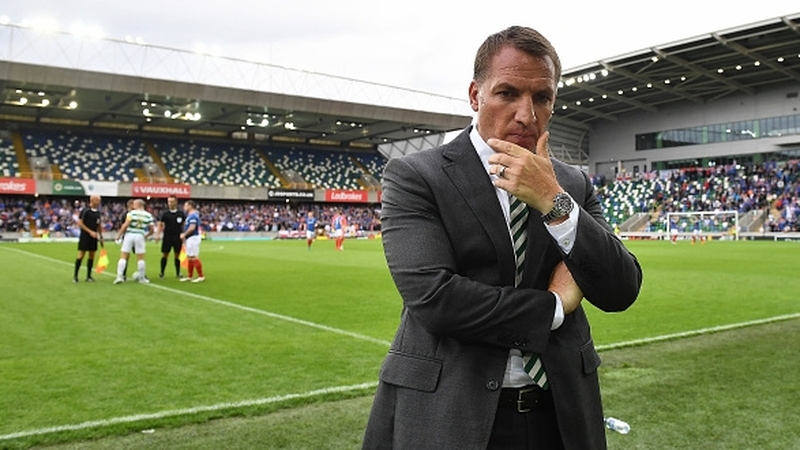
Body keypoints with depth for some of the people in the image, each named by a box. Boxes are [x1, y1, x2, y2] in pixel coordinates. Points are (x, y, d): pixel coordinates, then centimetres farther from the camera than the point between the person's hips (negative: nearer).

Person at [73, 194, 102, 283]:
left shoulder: (98, 212, 11)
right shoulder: (85, 211, -9)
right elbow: (80, 223, -12)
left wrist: (101, 236, 13)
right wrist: (90, 232, -17)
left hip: (94, 237, 6)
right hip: (85, 236, -6)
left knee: (92, 255, 7)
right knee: (81, 255, -5)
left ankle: (89, 276, 14)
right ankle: (75, 275, 4)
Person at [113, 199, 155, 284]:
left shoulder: (131, 213, -2)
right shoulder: (148, 215, 6)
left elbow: (125, 225, -11)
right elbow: (152, 230, 8)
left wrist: (119, 235, -2)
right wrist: (146, 236, 25)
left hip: (129, 235, -2)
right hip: (140, 236, 2)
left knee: (123, 257, 3)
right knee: (141, 258, 11)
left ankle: (119, 276, -3)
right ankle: (141, 277, 17)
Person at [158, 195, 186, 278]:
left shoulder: (181, 213, 1)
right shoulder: (165, 213, 0)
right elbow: (160, 224, 4)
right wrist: (158, 234, -9)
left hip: (178, 237, 0)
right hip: (167, 237, 0)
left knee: (177, 256, 5)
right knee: (165, 255, 2)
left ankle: (178, 273, 13)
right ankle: (162, 273, 13)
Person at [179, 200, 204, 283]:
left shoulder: (193, 215, -16)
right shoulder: (190, 215, 16)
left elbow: (192, 228, -26)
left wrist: (184, 234, -15)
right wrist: (184, 234, 9)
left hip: (193, 238, -11)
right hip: (190, 239, 11)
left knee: (194, 257, -10)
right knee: (190, 258, 14)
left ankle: (201, 276, -6)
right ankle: (190, 277, 21)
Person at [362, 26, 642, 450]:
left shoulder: (573, 185, 4)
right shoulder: (414, 176, -9)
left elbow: (620, 293, -4)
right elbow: (433, 298, -20)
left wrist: (555, 203, -17)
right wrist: (554, 306, -9)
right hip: (446, 415, -4)